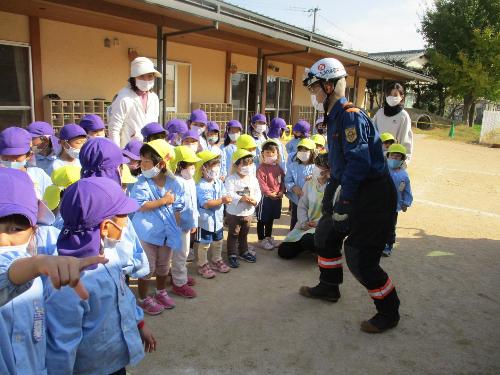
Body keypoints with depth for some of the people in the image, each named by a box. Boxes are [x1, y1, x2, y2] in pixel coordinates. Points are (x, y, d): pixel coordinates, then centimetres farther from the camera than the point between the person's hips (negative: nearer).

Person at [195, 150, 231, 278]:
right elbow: (206, 203, -30)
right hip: (205, 220, -7)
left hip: (218, 219, 7)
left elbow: (224, 196, -2)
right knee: (204, 244, 8)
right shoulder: (201, 186, -23)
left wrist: (226, 199, -26)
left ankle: (216, 261, 41)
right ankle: (203, 265, 24)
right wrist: (221, 200, -35)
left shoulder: (219, 182, 1)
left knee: (218, 242, 23)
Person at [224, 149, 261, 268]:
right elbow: (229, 194, -28)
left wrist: (255, 200, -21)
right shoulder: (230, 179, -17)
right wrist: (241, 198, -42)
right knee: (233, 234, 8)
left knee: (244, 234, 21)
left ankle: (243, 251, 37)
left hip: (248, 212, 5)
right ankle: (232, 255, 20)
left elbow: (258, 192, 0)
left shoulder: (253, 179, 1)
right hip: (233, 213, -5)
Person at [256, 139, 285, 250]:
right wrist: (269, 193, -19)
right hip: (265, 197, -7)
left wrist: (282, 191, -3)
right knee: (262, 220, 5)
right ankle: (261, 240, 16)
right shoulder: (261, 168, -13)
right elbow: (261, 183, -18)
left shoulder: (278, 167, 9)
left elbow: (282, 180, 11)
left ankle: (268, 237, 34)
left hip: (277, 197, 7)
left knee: (271, 219, 19)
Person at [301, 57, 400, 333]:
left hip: (372, 196, -10)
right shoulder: (334, 116, 11)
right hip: (353, 191, 10)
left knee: (360, 259, -4)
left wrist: (344, 201, -23)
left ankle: (389, 313, 18)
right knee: (326, 233, 19)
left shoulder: (351, 116, -20)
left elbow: (359, 163, -27)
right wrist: (331, 193, 18)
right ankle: (329, 287, 39)